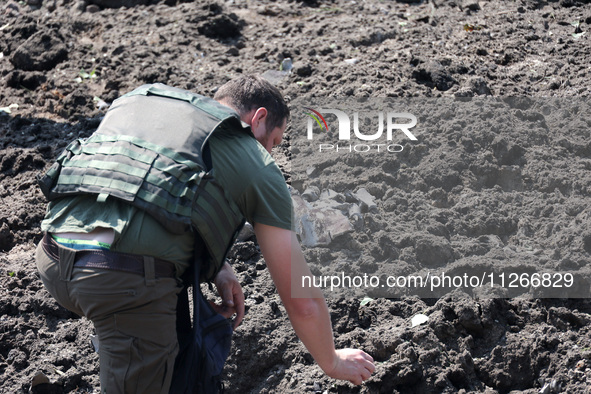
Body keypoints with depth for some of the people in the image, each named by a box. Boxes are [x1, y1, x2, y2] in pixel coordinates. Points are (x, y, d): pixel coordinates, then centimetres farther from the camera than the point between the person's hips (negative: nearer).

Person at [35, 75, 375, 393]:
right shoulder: (257, 167, 14)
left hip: (53, 260, 7)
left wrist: (215, 266, 31)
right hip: (128, 279, -7)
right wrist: (332, 362, 34)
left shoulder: (141, 100, 28)